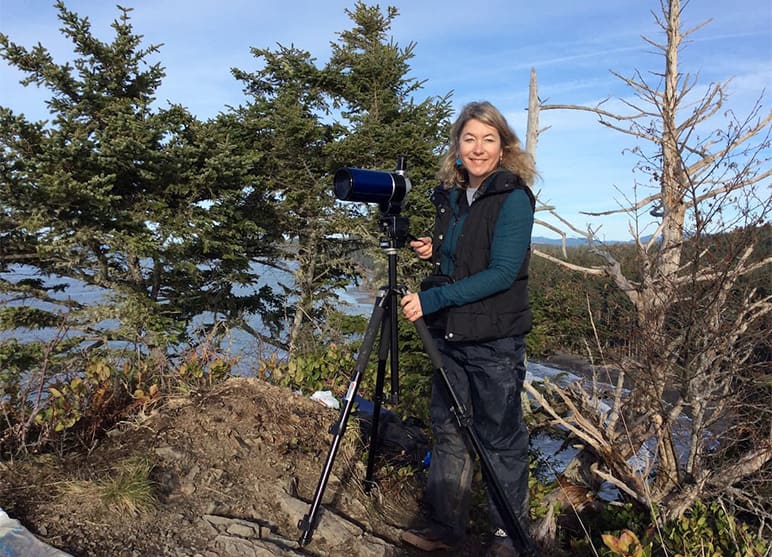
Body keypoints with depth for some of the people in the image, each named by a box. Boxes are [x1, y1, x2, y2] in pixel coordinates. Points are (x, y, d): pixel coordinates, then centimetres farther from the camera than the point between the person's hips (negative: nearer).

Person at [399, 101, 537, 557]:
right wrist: (433, 251, 0)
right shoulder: (451, 196, 10)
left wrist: (432, 300, -23)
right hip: (450, 334, 7)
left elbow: (502, 273, -19)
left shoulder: (514, 198, -10)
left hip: (496, 339, -6)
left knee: (500, 436, 6)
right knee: (448, 431, 12)